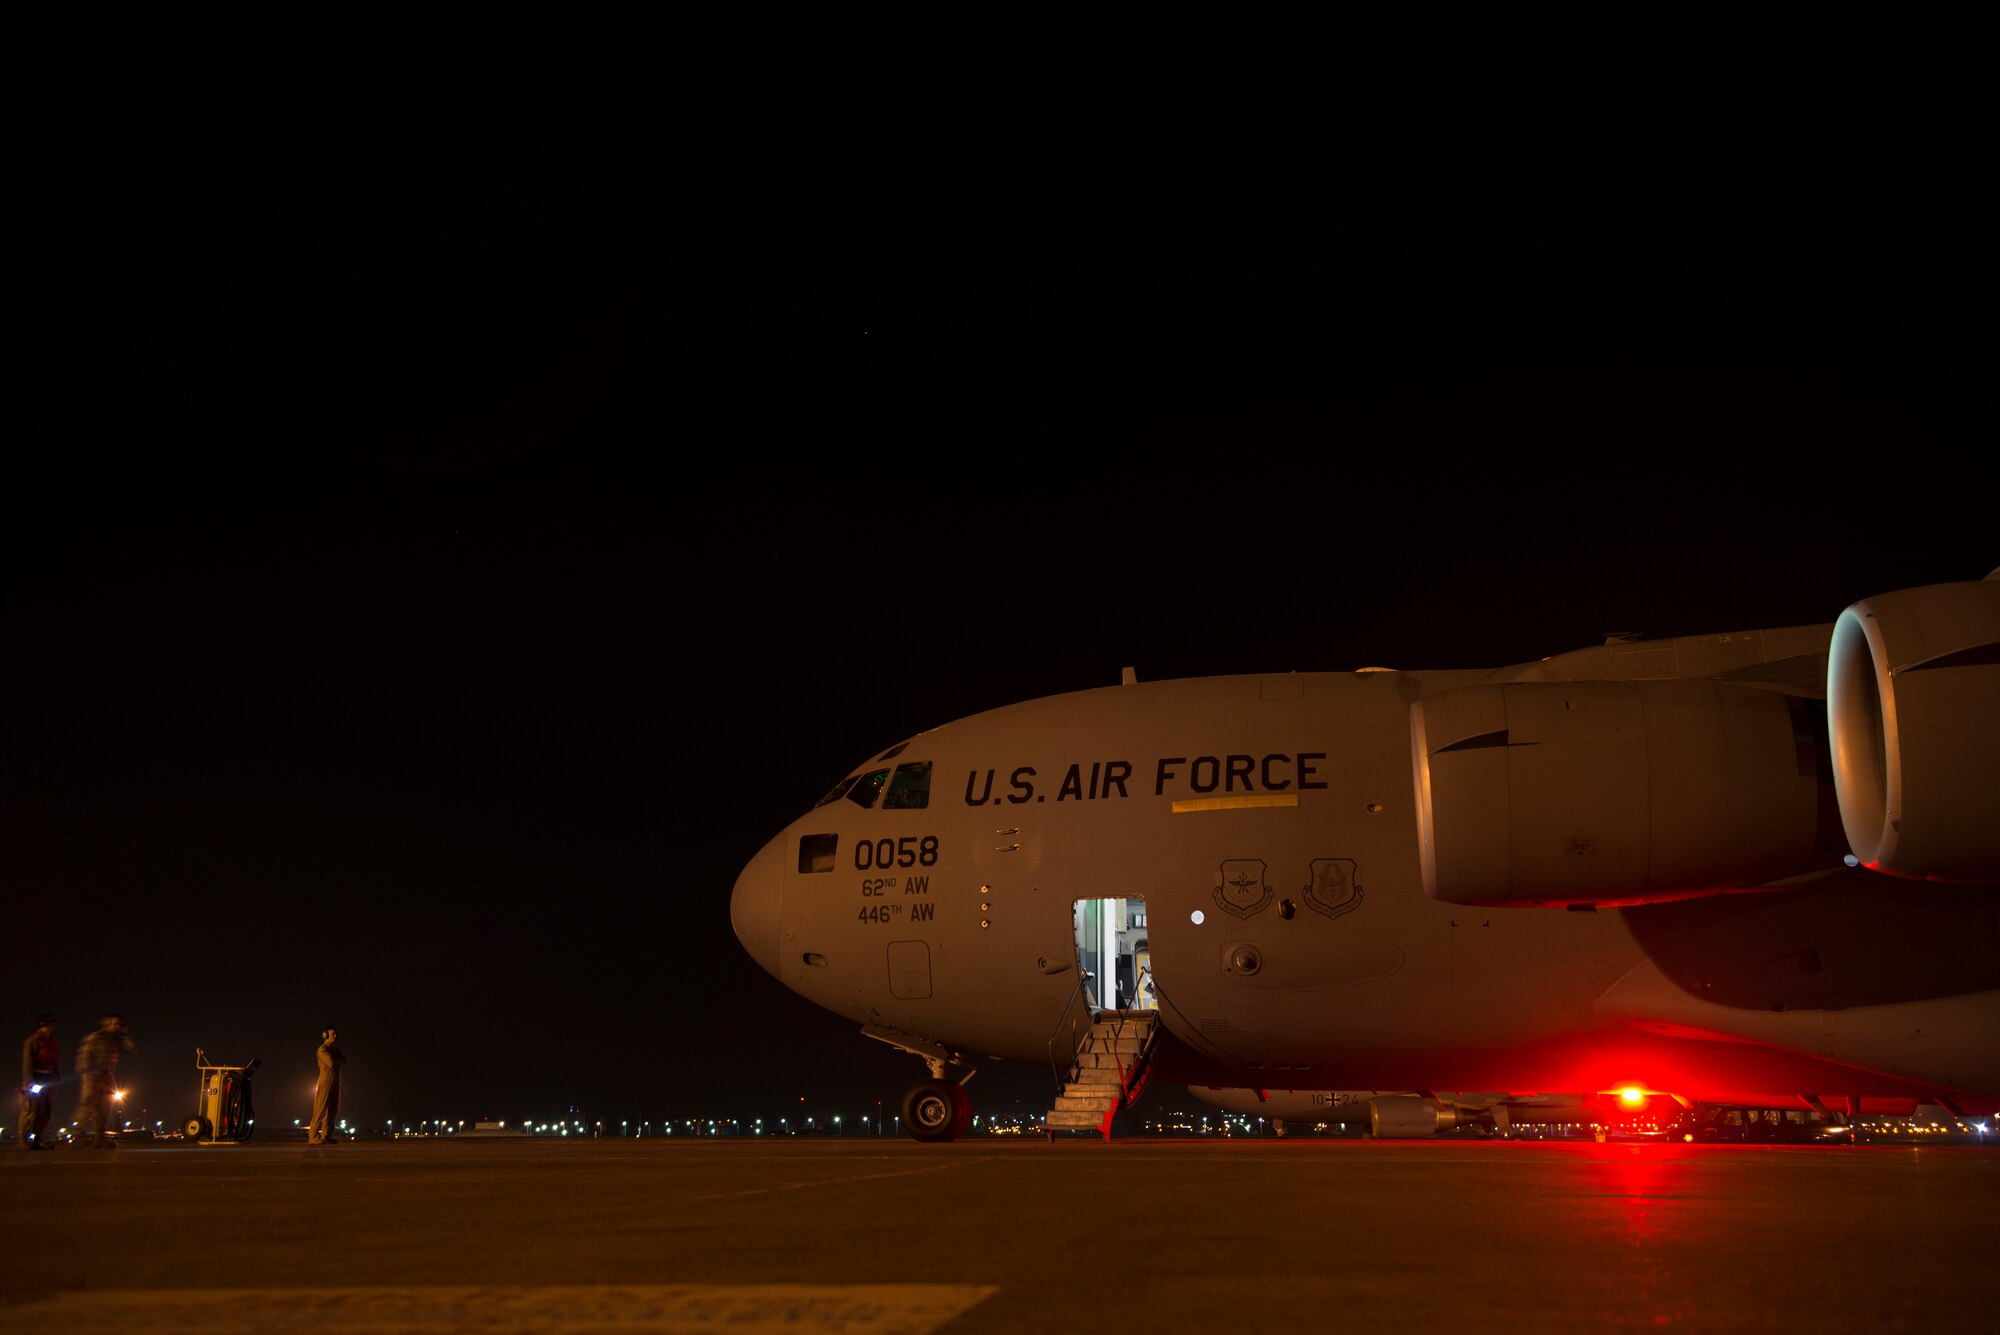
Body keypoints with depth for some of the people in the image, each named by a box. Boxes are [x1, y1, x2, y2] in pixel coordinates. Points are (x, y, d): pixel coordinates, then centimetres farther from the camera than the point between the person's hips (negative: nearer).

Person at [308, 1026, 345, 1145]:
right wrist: (340, 1060, -1)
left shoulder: (335, 1049, 18)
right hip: (325, 1083, -8)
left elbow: (345, 1061, 6)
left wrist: (336, 1060, -12)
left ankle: (326, 1136, 5)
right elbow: (331, 1063, -20)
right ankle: (313, 1137, -10)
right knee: (321, 1111, -10)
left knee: (332, 1111, 4)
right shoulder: (323, 1049, -8)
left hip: (335, 1084, 8)